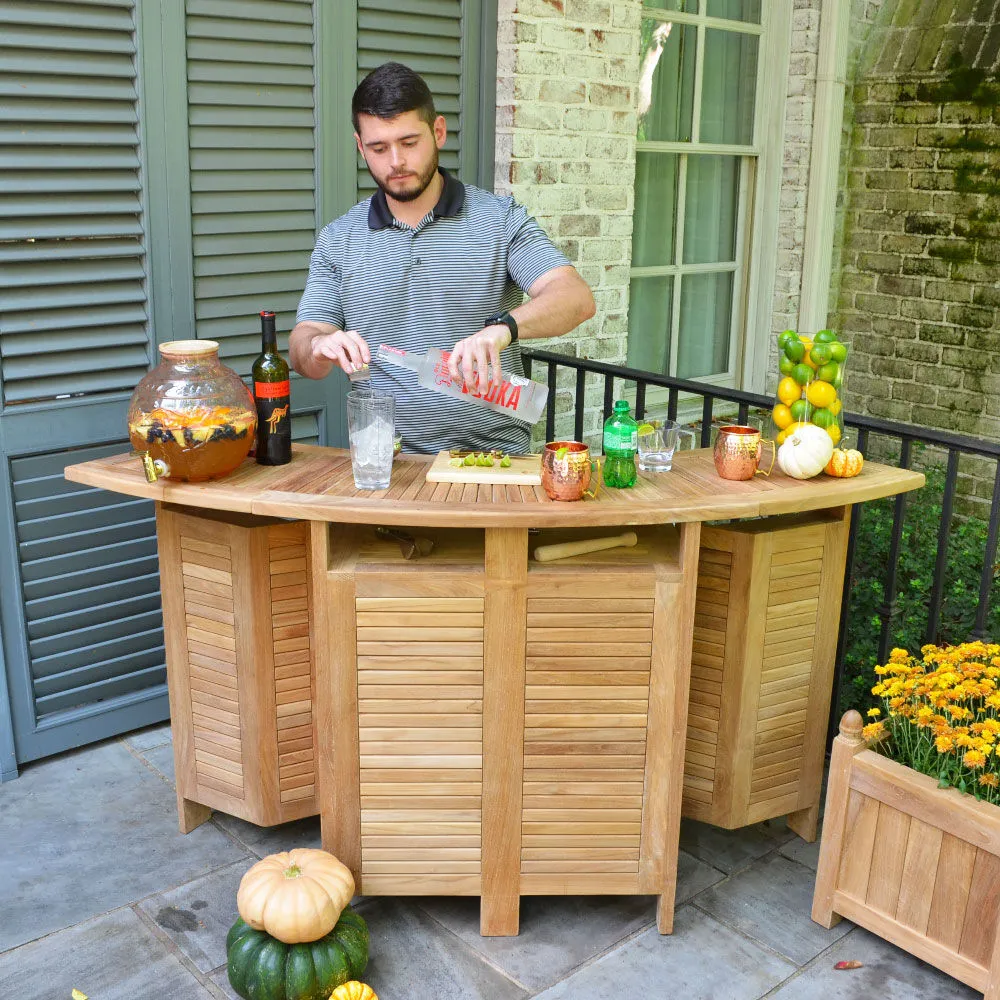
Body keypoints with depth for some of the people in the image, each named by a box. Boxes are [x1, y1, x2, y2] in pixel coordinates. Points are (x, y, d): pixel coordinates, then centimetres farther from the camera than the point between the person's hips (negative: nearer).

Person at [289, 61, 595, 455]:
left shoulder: (501, 219, 5)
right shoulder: (337, 240, 12)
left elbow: (576, 298, -8)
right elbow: (302, 352, 8)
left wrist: (501, 328, -27)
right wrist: (320, 346, -17)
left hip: (493, 451, -3)